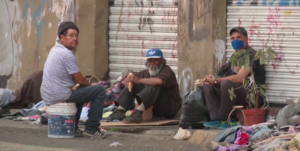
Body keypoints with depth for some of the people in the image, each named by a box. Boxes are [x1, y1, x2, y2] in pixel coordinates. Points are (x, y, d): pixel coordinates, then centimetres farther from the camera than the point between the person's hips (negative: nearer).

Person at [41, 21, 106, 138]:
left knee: (80, 92, 38)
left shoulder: (54, 50, 14)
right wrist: (90, 85, 6)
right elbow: (80, 81, -11)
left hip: (47, 97, 10)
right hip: (60, 96, -10)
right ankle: (91, 128, -5)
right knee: (100, 91, -7)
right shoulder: (67, 54, -17)